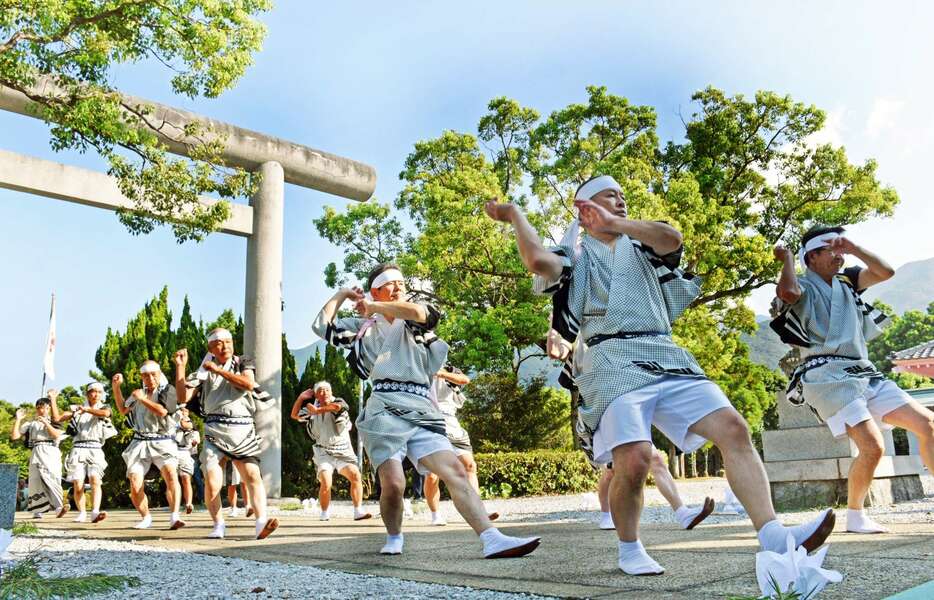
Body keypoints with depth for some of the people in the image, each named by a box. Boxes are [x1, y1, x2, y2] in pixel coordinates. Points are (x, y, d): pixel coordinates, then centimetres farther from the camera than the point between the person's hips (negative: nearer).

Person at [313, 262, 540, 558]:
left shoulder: (414, 321, 19)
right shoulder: (364, 326, 21)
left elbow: (422, 312, -5)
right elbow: (322, 326, 15)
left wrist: (373, 306, 5)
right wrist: (342, 294, 23)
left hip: (422, 412, 2)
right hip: (384, 411, -1)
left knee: (456, 471, -13)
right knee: (393, 484, -16)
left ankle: (493, 540, -20)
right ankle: (394, 538, 12)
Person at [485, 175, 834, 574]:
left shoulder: (640, 247, 26)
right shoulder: (574, 254, 14)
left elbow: (672, 237, 2)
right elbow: (537, 260, -10)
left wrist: (613, 222, 8)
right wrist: (515, 214, 3)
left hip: (667, 358, 5)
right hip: (613, 361, -5)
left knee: (733, 428, -13)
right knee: (635, 459, -22)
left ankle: (775, 539, -14)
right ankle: (629, 549, 4)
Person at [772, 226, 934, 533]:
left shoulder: (846, 281, 22)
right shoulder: (803, 287, 1)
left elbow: (886, 272, 12)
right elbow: (787, 292, -24)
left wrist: (853, 248, 6)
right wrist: (787, 258, -7)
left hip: (864, 374, 8)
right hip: (828, 376, -8)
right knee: (872, 447, -20)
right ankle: (855, 517, 1)